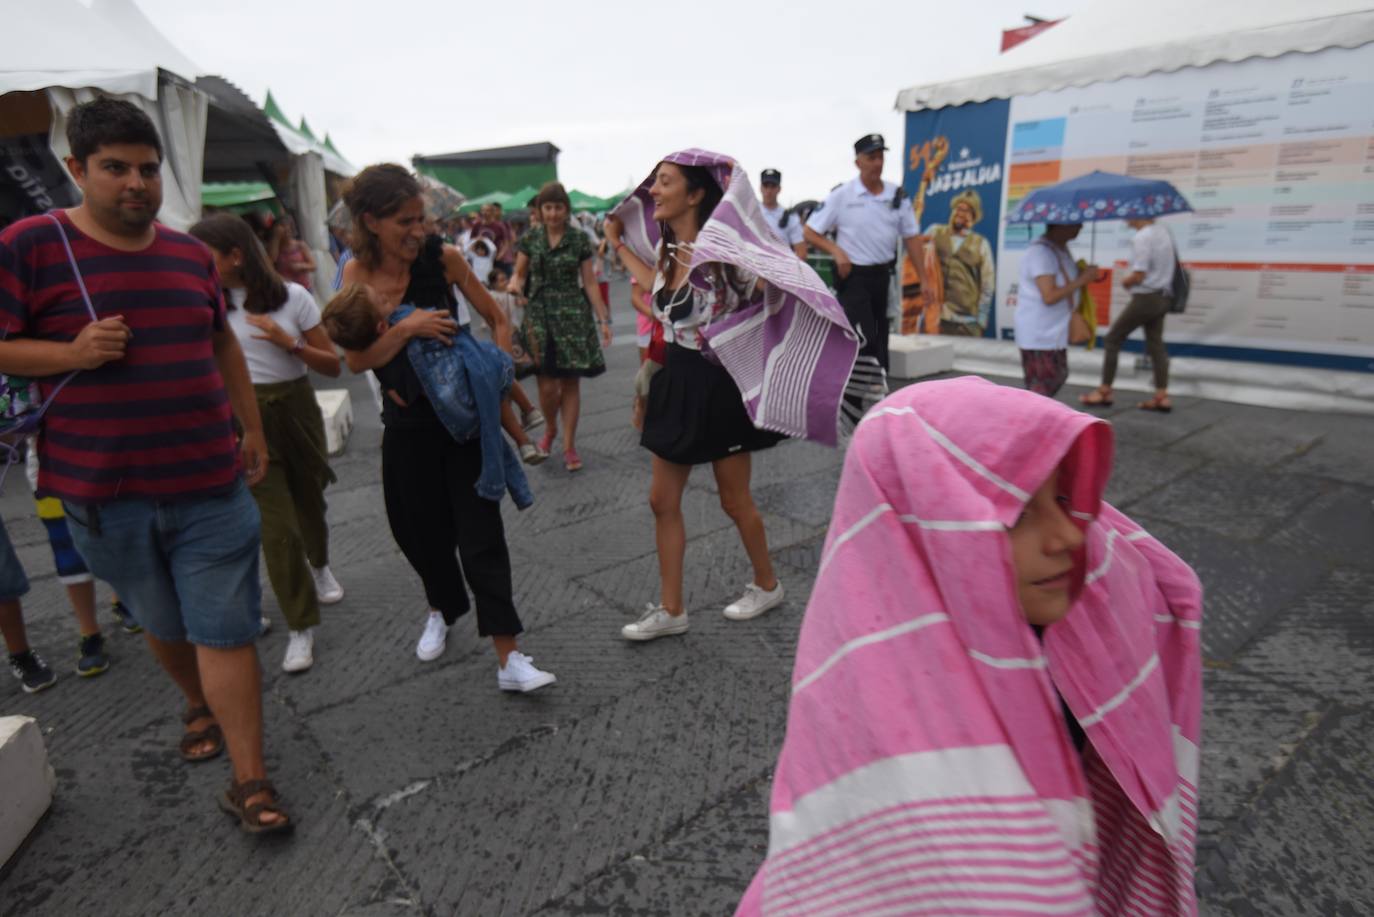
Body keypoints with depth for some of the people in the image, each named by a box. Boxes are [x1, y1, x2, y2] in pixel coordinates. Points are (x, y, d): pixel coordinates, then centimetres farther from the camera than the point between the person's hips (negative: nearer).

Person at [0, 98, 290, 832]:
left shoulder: (191, 254, 8)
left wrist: (252, 429, 17)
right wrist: (72, 353, -21)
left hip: (212, 483, 2)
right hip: (105, 493, -1)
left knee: (226, 631, 1)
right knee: (162, 622, 19)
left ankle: (249, 781, 10)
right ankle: (200, 705, 47)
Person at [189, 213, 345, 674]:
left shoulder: (292, 296, -5)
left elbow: (332, 365, -4)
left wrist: (289, 343, -17)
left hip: (296, 411, 1)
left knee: (310, 505, 18)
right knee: (277, 528, -7)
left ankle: (320, 566, 52)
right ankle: (301, 627, 8)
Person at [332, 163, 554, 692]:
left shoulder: (443, 259, -7)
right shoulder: (358, 273, -3)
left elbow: (496, 320, 1)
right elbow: (356, 360, -9)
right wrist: (406, 327, -23)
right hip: (407, 423, 2)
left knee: (481, 534, -6)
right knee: (421, 529, 14)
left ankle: (509, 658, -4)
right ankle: (443, 610, 44)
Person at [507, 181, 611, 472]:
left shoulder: (580, 239, 1)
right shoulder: (530, 238, 4)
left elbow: (590, 282, 2)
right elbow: (519, 274, 9)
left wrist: (603, 319, -3)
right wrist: (514, 285, -15)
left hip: (573, 315, 0)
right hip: (539, 314, 0)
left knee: (571, 382, 1)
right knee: (547, 385, -4)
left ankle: (569, 445, 12)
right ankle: (550, 429, 27)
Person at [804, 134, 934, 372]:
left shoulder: (897, 196, 6)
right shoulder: (841, 196, -4)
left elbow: (911, 239, 7)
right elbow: (810, 232, -1)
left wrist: (923, 280, 2)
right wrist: (836, 251, -16)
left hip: (883, 275, 5)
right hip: (853, 275, -4)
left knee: (881, 340, 10)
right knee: (864, 339, -14)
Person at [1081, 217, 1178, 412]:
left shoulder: (1141, 238, -19)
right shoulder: (1164, 232, 9)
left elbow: (1138, 276, -21)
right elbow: (1175, 264, 19)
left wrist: (1125, 281, -3)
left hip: (1145, 298, -9)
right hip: (1163, 297, 9)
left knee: (1112, 339, 3)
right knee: (1155, 344, 11)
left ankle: (1104, 392, 8)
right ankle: (1162, 396, 9)